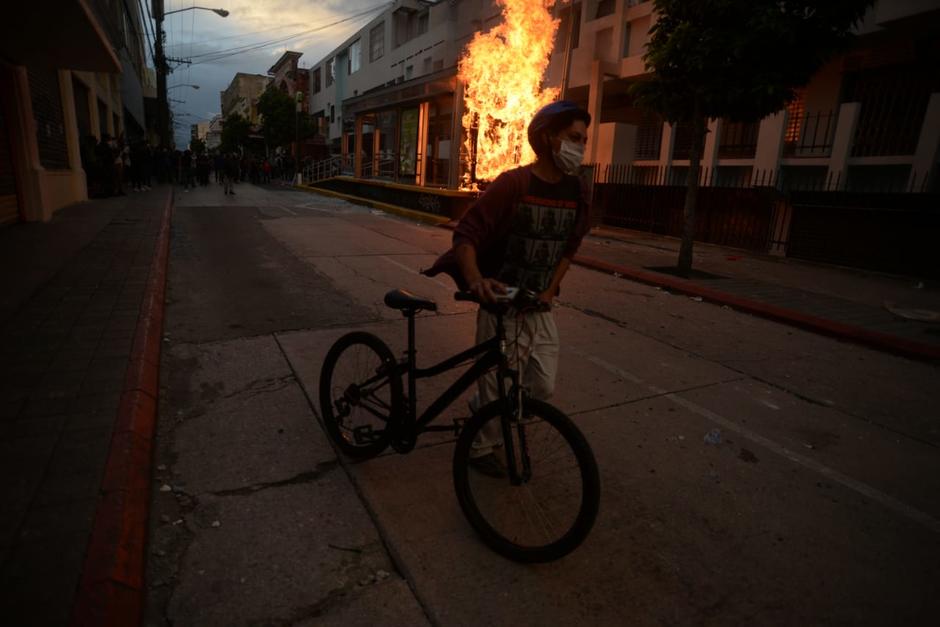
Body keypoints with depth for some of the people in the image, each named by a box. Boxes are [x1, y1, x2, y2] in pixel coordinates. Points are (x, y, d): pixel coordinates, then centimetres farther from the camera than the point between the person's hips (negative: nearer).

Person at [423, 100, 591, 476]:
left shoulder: (577, 192, 2)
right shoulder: (512, 183, -16)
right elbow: (466, 234, -20)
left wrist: (550, 290, 0)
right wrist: (475, 280, -37)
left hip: (539, 307, 6)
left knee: (542, 388, 11)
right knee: (500, 387, 4)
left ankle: (482, 406, 38)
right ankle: (482, 448, 31)